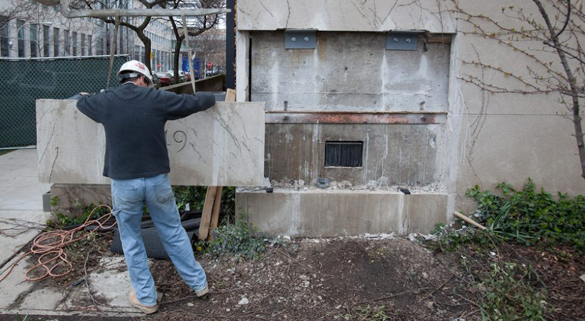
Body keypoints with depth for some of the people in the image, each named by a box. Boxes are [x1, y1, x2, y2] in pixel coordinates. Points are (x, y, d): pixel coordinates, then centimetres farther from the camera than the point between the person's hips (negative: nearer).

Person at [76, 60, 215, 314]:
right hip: (157, 179, 0)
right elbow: (198, 102, 5)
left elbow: (80, 102, 24)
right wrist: (210, 97, 27)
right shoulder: (156, 98, -4)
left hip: (123, 183, 0)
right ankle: (198, 282, 29)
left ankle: (146, 298, 24)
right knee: (174, 233, 16)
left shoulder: (105, 101, 1)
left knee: (132, 242, 15)